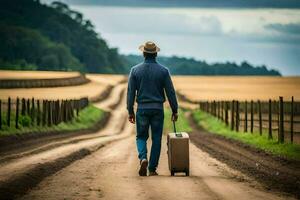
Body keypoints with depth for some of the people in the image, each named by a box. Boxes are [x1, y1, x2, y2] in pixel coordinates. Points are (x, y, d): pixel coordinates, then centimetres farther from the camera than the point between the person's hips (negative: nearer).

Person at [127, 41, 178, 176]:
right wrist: (174, 110, 7)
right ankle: (152, 169, 7)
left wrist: (130, 111, 7)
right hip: (158, 109, 0)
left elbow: (131, 92, 0)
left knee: (141, 137, 12)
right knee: (156, 139, 7)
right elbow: (170, 92, -1)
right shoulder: (163, 71, -2)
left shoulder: (135, 70, -1)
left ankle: (143, 158, -14)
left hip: (142, 109, 0)